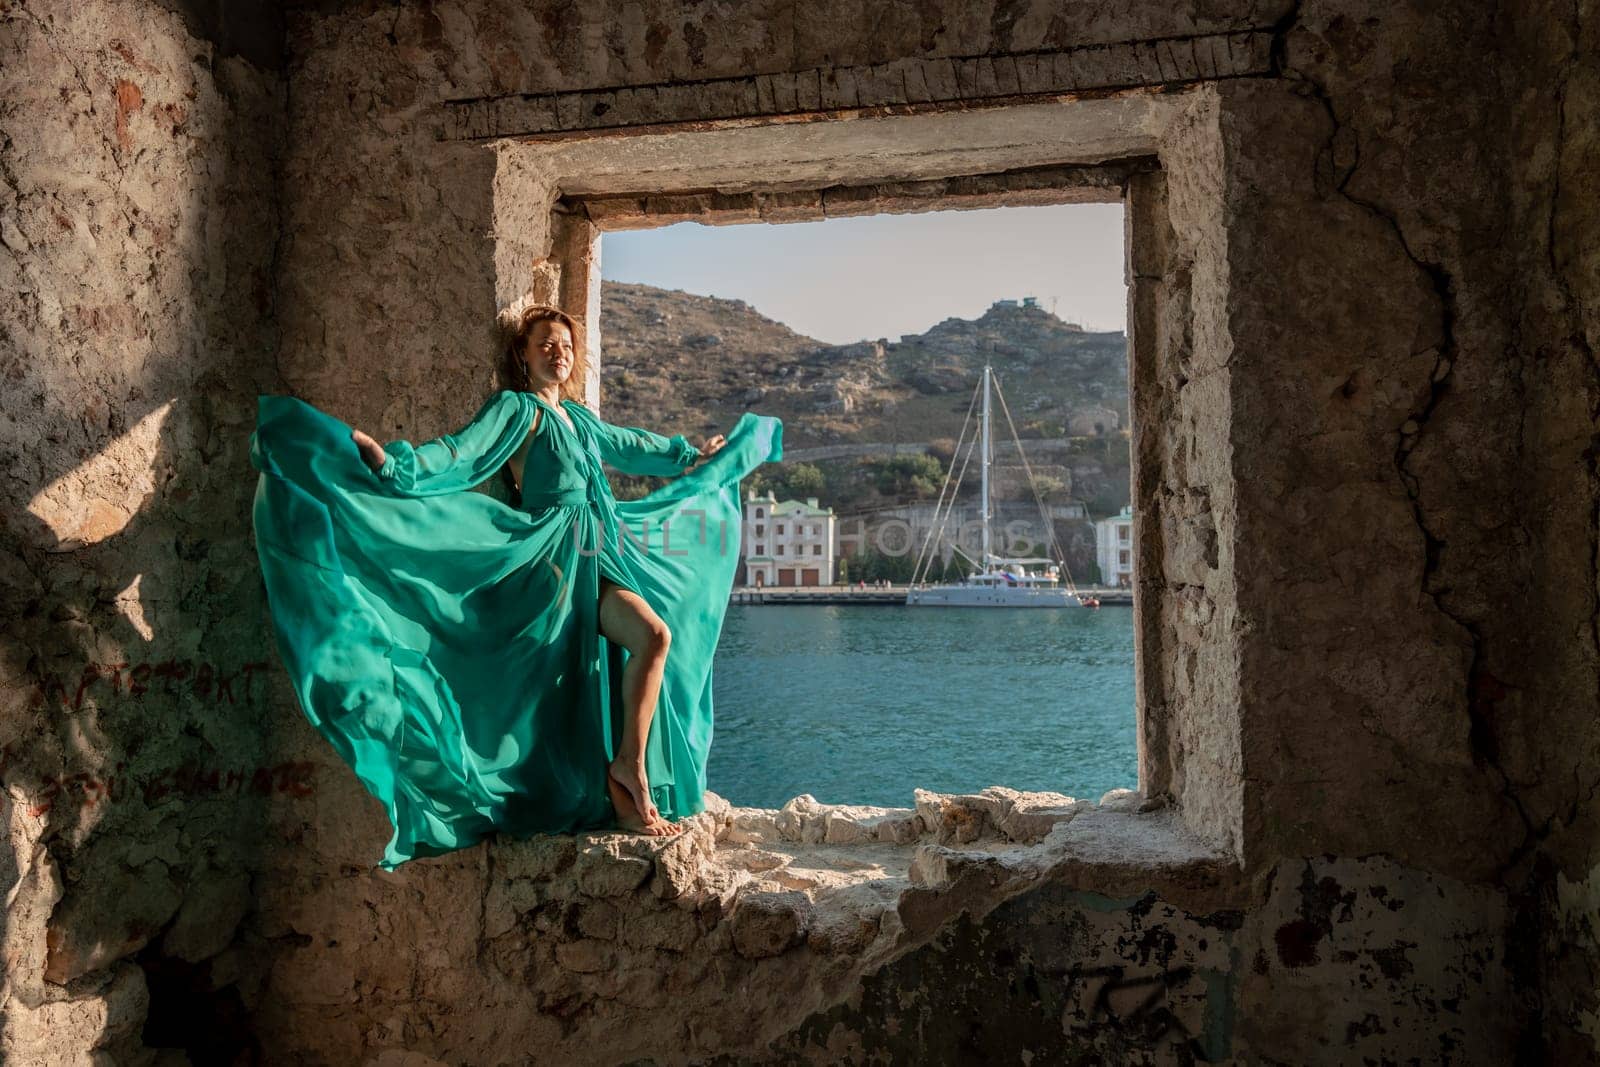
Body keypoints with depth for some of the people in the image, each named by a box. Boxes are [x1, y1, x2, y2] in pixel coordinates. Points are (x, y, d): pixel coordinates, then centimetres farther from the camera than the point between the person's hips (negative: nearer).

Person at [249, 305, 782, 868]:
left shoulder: (578, 417, 22)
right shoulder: (516, 408, 2)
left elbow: (632, 445, 38)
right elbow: (459, 454, -12)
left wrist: (691, 454, 49)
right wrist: (387, 458, -29)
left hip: (601, 552, 7)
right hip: (560, 554, -6)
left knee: (656, 639, -8)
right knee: (655, 635, -19)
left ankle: (623, 781, -4)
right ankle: (630, 767, -6)